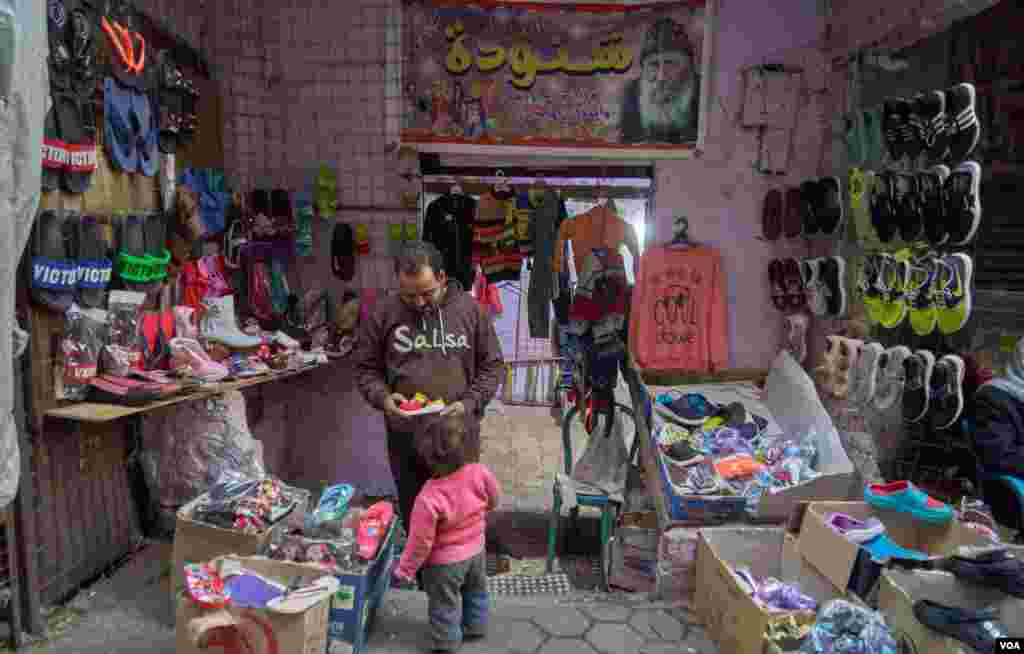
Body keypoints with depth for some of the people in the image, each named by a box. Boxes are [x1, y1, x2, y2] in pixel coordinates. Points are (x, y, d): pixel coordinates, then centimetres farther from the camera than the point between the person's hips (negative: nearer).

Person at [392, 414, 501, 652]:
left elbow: (420, 542, -26)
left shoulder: (428, 498, -38)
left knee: (444, 606, 22)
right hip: (476, 550, 5)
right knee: (476, 592, 32)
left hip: (445, 562, -5)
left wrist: (405, 570, -8)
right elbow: (494, 500, -4)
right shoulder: (480, 473, -26)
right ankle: (476, 627, 55)